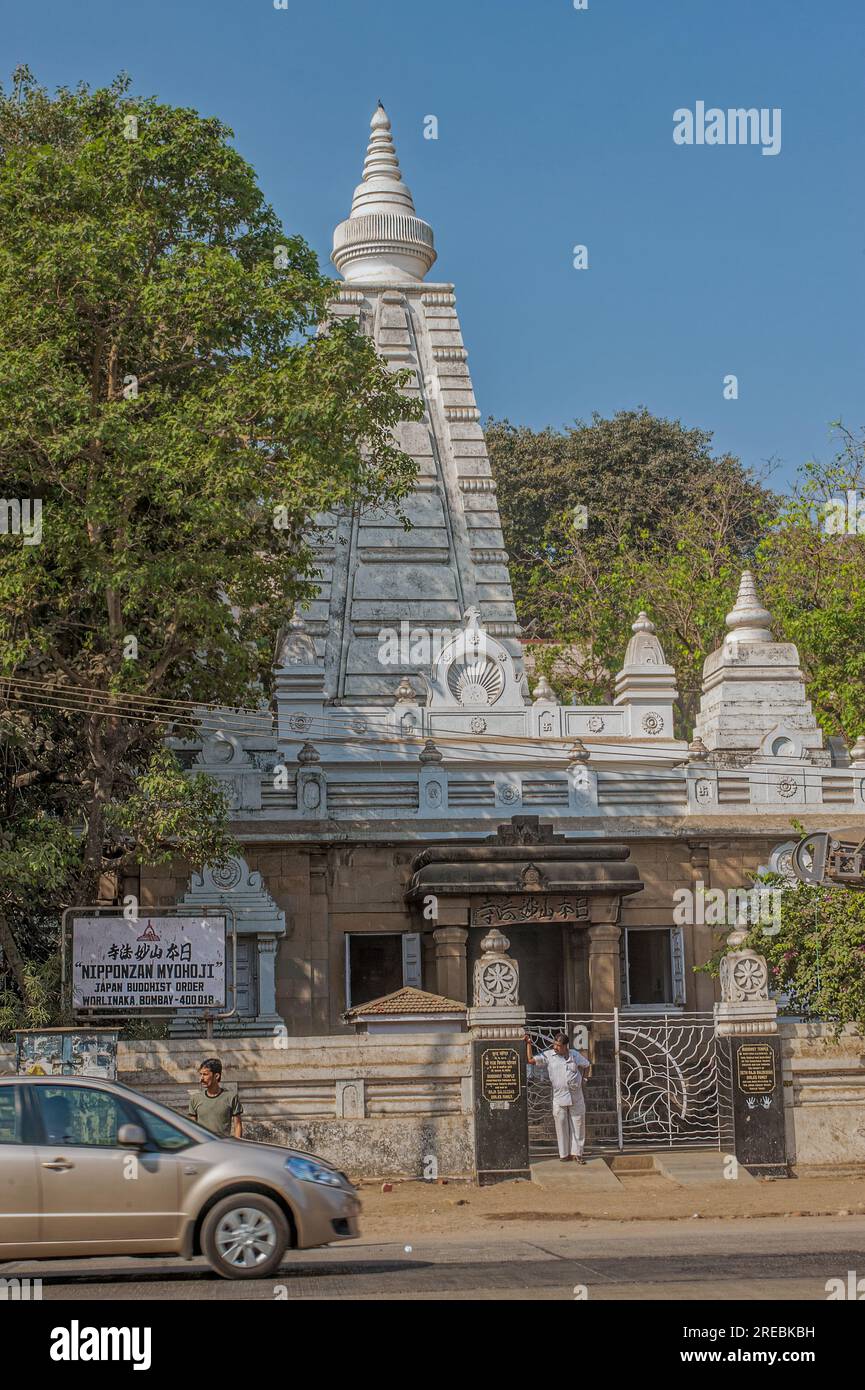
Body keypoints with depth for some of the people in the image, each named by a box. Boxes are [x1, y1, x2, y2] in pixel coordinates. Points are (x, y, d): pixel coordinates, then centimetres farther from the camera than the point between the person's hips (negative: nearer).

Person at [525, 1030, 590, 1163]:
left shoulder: (575, 1054, 3)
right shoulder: (548, 1055, -2)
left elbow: (586, 1065, 19)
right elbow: (530, 1060, -6)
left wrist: (582, 1080, 11)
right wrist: (528, 1044, -11)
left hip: (576, 1097, 1)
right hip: (559, 1098, -1)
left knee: (578, 1126, 5)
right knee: (562, 1127, 3)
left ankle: (576, 1153, 13)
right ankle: (565, 1154, 12)